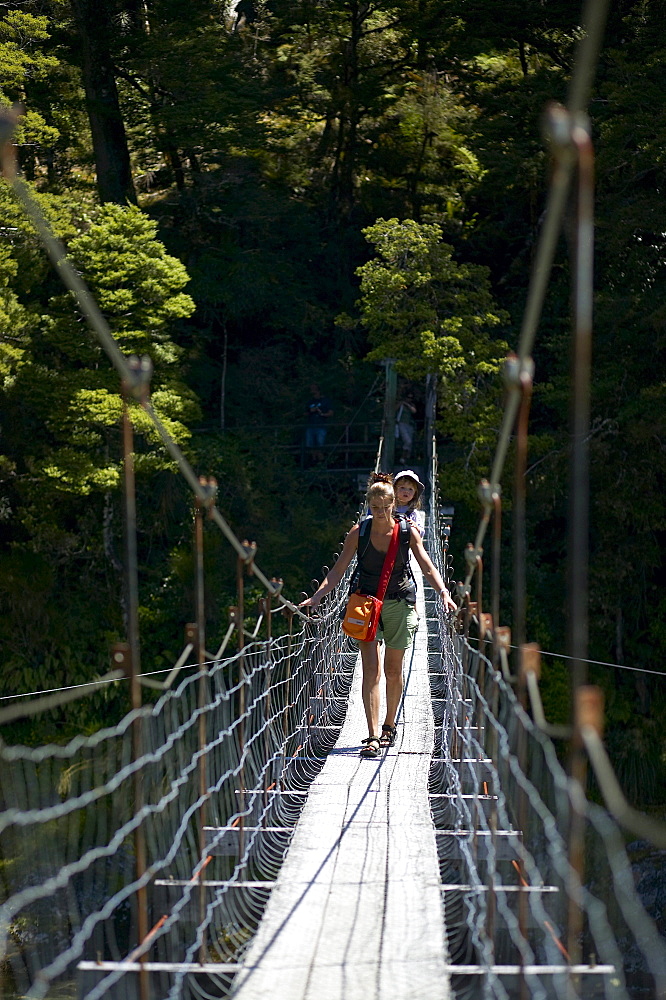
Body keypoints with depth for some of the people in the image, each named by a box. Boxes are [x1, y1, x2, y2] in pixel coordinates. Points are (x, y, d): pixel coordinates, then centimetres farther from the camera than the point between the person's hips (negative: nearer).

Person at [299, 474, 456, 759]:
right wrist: (317, 596, -16)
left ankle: (389, 726, 27)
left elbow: (427, 568, -5)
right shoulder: (358, 533, -4)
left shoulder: (407, 531, -4)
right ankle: (373, 736, -16)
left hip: (399, 604, 0)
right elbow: (337, 571, -3)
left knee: (393, 671, 7)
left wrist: (443, 592, -21)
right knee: (371, 670, -11)